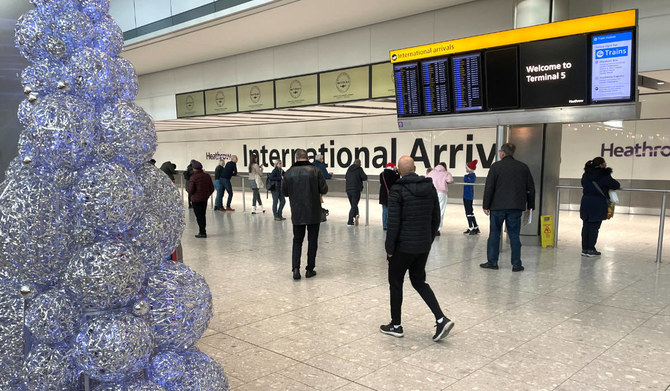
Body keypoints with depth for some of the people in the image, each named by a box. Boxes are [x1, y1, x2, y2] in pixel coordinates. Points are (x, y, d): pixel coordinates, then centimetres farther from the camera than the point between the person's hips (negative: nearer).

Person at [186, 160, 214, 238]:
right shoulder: (207, 176, 3)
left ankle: (202, 232, 0)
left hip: (196, 199, -6)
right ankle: (203, 231, 23)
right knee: (202, 215, 17)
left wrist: (187, 189, 6)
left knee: (199, 216, 0)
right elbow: (212, 188, 7)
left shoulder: (193, 177, -15)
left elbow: (190, 190, -16)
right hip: (205, 199, 6)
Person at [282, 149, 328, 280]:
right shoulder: (315, 171, -9)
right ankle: (310, 269, 13)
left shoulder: (289, 173, -3)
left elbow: (284, 192, 6)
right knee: (312, 241, 9)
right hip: (314, 213, -1)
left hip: (297, 213, 1)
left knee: (297, 240, 12)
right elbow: (324, 189, -7)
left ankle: (295, 268, -1)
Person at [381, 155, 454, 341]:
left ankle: (396, 326, 21)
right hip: (424, 245, 6)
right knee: (419, 281, 20)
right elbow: (436, 218, 9)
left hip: (404, 246, -6)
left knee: (396, 283, 12)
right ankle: (441, 319, 8)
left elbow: (394, 223, -17)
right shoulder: (430, 187, 4)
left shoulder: (397, 190, -15)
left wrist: (389, 249, -9)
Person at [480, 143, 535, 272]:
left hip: (498, 207, -3)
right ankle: (516, 264, 7)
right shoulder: (523, 167, 7)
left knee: (494, 234, 7)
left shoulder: (496, 166, -4)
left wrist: (486, 205, -2)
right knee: (514, 235, 6)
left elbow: (489, 187, -7)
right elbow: (531, 188, 10)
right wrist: (531, 205, 18)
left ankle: (492, 261, 10)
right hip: (516, 208, 3)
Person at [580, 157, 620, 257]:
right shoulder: (604, 176, -11)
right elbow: (616, 185, -6)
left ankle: (584, 249, 12)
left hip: (586, 203, 5)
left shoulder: (586, 175, 8)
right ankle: (591, 250, 4)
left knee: (586, 226, 9)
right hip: (598, 205, -5)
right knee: (594, 227, 1)